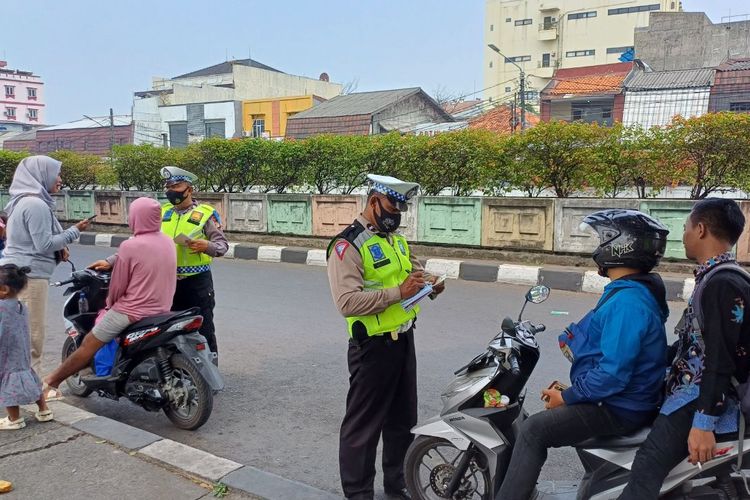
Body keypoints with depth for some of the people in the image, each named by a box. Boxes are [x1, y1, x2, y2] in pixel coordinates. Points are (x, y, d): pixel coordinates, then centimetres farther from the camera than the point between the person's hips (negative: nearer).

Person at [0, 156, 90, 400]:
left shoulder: (24, 201, 17)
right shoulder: (36, 204, -16)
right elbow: (44, 244, -17)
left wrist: (59, 250, 10)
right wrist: (74, 231, -8)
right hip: (29, 276, -10)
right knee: (32, 335, -3)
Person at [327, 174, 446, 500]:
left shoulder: (396, 239, 10)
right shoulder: (348, 245, -18)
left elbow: (414, 269, 27)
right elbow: (347, 302, -28)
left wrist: (427, 284, 4)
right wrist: (399, 292, -29)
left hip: (404, 339, 9)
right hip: (373, 346, -9)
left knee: (403, 420, 21)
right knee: (363, 425, 4)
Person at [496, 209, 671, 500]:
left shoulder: (627, 302, -25)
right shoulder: (641, 291, 9)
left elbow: (613, 373, -29)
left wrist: (567, 397, -17)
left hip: (618, 408, -11)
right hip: (629, 399, 11)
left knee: (534, 430, -14)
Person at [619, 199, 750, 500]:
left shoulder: (723, 284, -18)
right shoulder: (713, 278, 14)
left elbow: (720, 360, -24)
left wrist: (703, 423, -26)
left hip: (698, 400, -11)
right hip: (688, 392, 11)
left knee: (646, 470, -20)